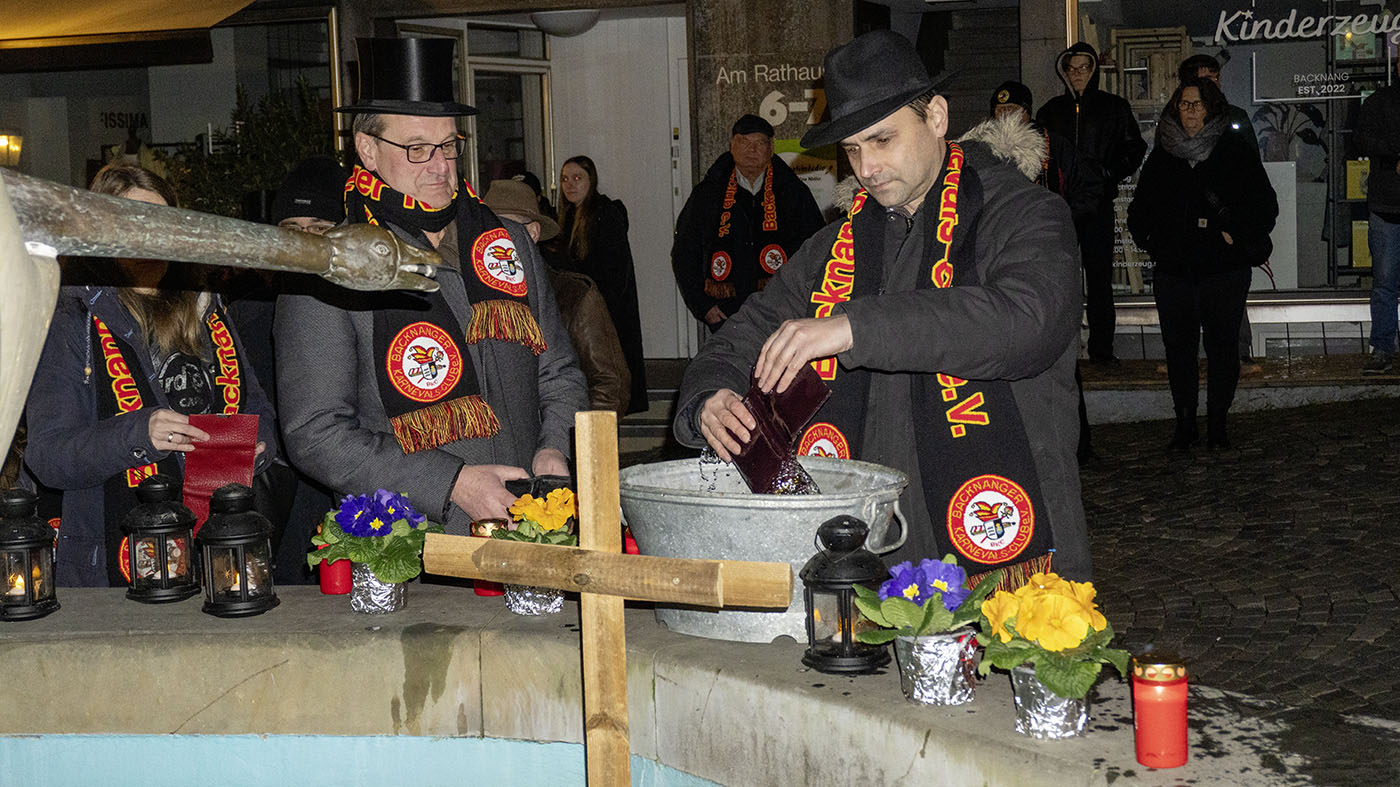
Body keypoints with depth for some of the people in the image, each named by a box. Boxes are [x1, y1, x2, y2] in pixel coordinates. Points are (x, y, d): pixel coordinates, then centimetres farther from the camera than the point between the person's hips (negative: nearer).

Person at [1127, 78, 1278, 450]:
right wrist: (1151, 241, 6)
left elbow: (1264, 206, 4)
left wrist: (1236, 236, -6)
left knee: (1222, 347, 3)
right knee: (1178, 349, 5)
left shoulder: (1234, 152, 1)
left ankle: (1217, 423, 15)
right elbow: (1140, 208, 20)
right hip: (1173, 270, 2)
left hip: (1223, 269, -2)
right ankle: (1184, 423, 15)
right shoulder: (1162, 155, 9)